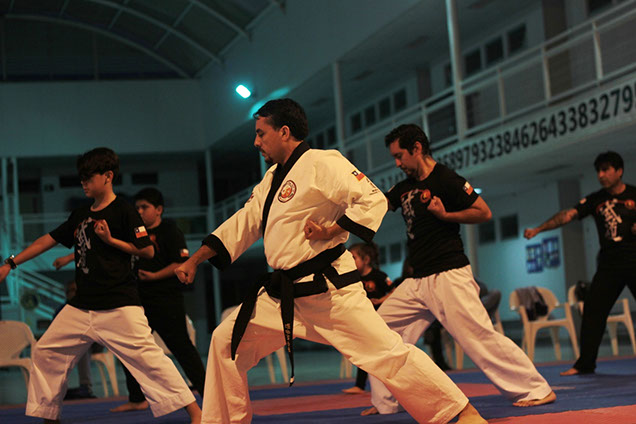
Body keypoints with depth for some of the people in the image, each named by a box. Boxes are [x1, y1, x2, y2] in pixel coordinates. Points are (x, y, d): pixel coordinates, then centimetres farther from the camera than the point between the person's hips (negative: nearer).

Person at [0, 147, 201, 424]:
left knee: (146, 355, -16)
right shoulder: (80, 216, 14)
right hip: (82, 305, 8)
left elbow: (148, 250, -7)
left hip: (118, 305, -8)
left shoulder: (123, 211, -6)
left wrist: (110, 239, -14)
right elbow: (49, 239, 19)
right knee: (45, 351, 10)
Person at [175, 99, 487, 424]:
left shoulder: (322, 163, -11)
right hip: (282, 296, 9)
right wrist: (195, 259, 16)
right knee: (226, 342, 6)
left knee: (387, 352, -12)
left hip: (327, 290, -9)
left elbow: (373, 201, -17)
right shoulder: (271, 179, 17)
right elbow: (241, 225, 21)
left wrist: (331, 231, -20)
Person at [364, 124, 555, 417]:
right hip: (418, 281, 8)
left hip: (449, 278, -8)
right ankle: (384, 402, 17)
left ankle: (536, 390, -8)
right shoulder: (405, 187, 14)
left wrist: (444, 214, -15)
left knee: (479, 335, -14)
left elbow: (483, 212, -10)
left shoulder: (445, 180, -9)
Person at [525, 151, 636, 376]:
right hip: (609, 263, 3)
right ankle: (585, 363, 5)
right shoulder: (595, 200, 9)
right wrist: (538, 229, -14)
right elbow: (568, 214, -2)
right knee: (593, 310, -2)